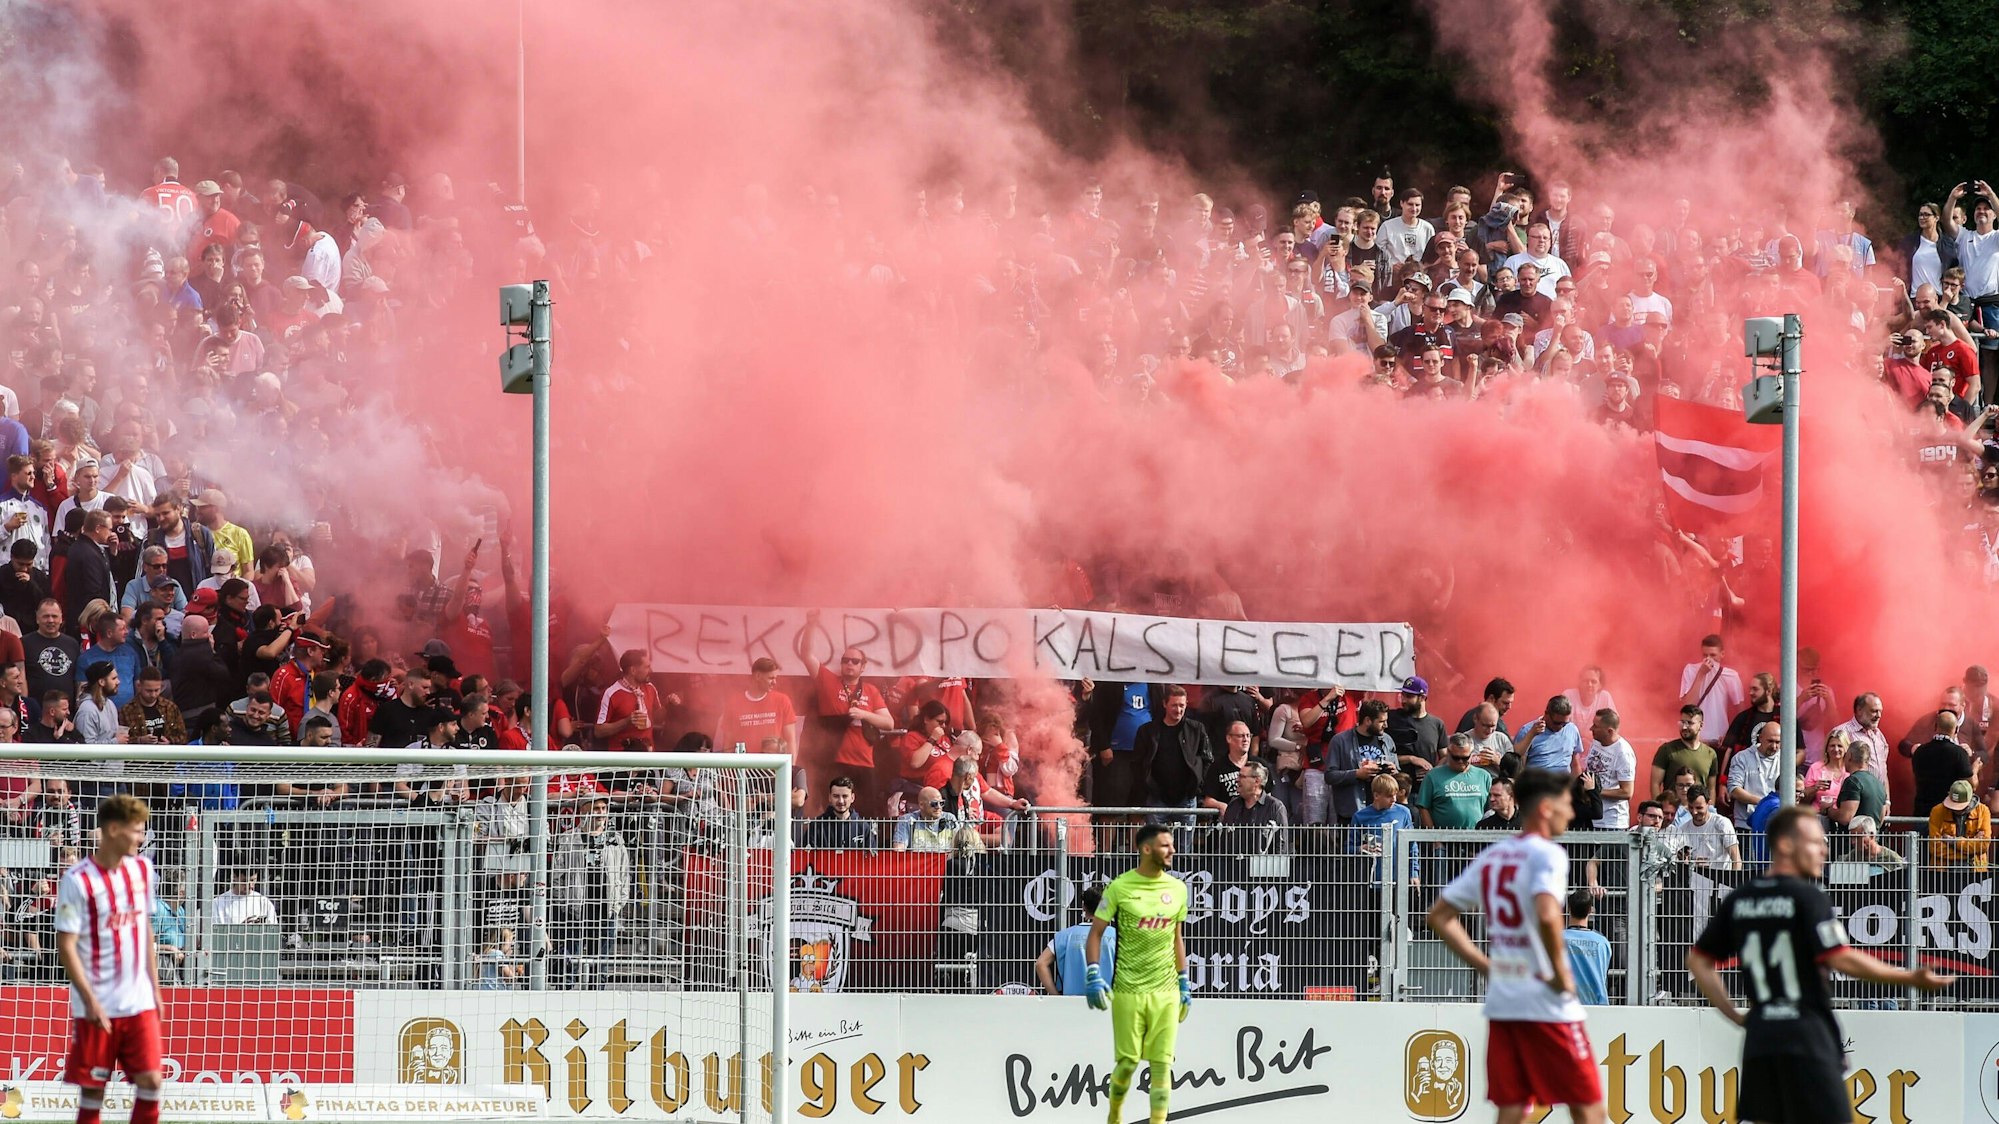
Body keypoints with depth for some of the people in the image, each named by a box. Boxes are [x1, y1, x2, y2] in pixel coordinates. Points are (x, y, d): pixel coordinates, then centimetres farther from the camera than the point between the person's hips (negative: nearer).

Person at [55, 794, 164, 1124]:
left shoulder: (142, 869, 7)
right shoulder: (77, 881, -11)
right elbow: (66, 946, -12)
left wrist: (154, 988, 14)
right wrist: (90, 1001, -17)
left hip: (139, 1004, 5)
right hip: (97, 1009, -5)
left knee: (150, 1082, -3)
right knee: (93, 1089, 2)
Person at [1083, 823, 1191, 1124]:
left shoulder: (1177, 889, 9)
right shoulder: (1120, 887, -4)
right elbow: (1096, 932, 0)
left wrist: (1184, 983, 15)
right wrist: (1093, 976, -10)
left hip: (1166, 990, 3)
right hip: (1128, 989, -3)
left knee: (1161, 1063, -4)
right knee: (1127, 1062, 0)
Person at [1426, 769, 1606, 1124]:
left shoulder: (1491, 857, 12)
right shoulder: (1547, 854, -11)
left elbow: (1440, 915, 16)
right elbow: (1546, 915, -29)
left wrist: (1485, 966, 15)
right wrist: (1561, 975, -16)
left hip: (1501, 1001, 7)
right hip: (1547, 1005, -7)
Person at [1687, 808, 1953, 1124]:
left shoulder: (1739, 900, 11)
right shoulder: (1807, 897, -9)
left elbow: (1698, 960, 16)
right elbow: (1842, 959, -18)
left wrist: (1734, 1015, 17)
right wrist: (1911, 978, -12)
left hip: (1759, 1036, 6)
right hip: (1807, 1038, -6)